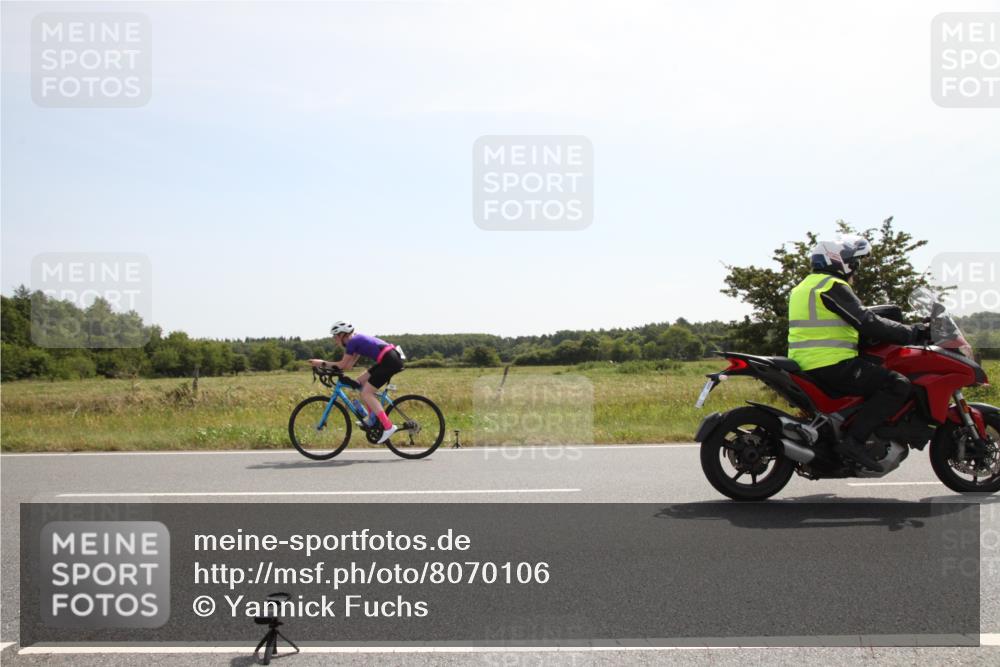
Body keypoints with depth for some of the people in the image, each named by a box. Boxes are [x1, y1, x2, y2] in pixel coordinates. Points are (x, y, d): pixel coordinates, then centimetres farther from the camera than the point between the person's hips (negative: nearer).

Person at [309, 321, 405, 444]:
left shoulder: (352, 341, -5)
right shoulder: (357, 339, 22)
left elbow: (343, 365, -2)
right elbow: (349, 365, 20)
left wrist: (322, 363, 6)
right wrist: (326, 365, 16)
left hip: (390, 361, -10)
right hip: (392, 358, 10)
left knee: (366, 394, -7)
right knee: (360, 381, 17)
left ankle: (388, 426, -14)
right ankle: (373, 418, 19)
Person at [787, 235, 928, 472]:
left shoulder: (804, 287, 21)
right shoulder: (833, 287, -10)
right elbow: (867, 323, -17)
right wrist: (912, 333, -11)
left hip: (806, 364, 10)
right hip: (832, 365, -10)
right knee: (898, 385, -14)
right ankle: (854, 439, -21)